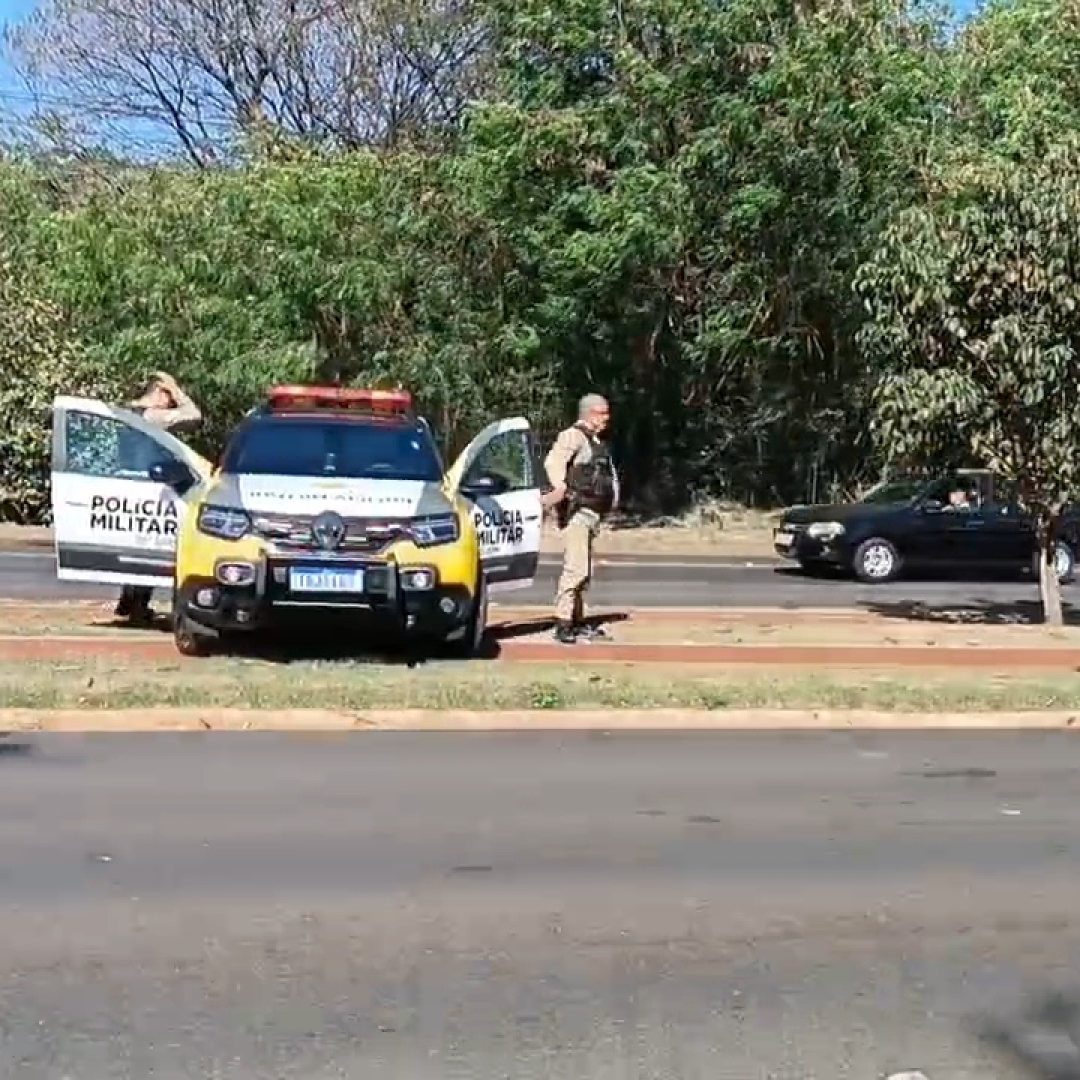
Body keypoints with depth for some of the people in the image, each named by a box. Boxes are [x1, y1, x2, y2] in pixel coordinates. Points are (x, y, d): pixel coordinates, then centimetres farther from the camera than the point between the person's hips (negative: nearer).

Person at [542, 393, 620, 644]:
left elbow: (610, 475, 32)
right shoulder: (573, 436, -8)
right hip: (576, 513, -10)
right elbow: (553, 462, -26)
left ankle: (578, 622, 22)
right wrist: (561, 488, -41)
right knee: (575, 569, -17)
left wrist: (611, 500, 17)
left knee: (585, 573, 14)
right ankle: (562, 624, -15)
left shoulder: (598, 442, 22)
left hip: (591, 514, 10)